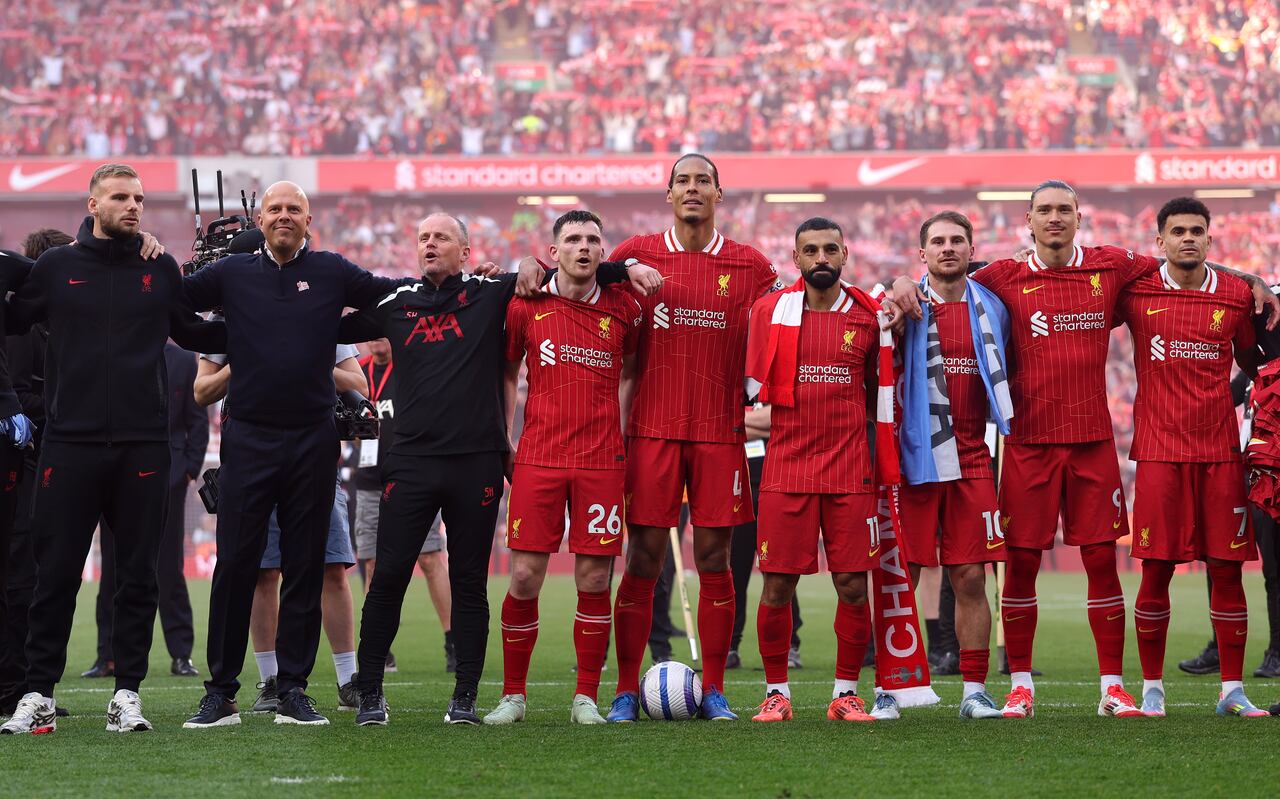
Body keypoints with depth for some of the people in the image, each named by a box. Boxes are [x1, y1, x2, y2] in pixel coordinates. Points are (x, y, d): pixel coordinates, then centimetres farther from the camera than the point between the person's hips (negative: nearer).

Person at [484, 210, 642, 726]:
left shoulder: (623, 310, 5)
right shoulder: (526, 306, 3)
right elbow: (507, 372, 15)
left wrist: (621, 432, 12)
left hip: (602, 460, 1)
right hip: (538, 457, -1)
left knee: (594, 578, 0)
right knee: (524, 576, -4)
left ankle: (586, 697, 10)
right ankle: (512, 696, 8)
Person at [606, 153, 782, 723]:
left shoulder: (749, 267, 7)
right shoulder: (638, 255, 6)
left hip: (720, 434, 1)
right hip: (652, 430, -1)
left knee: (714, 558, 2)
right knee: (643, 558, -2)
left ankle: (714, 691, 9)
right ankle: (626, 690, 3)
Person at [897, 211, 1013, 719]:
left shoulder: (991, 309, 9)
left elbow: (1003, 382, 20)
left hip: (971, 461, 2)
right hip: (913, 460, -2)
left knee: (971, 578, 2)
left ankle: (974, 690, 9)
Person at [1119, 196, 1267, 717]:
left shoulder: (1235, 295, 7)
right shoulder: (1136, 292, 2)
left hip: (1220, 452, 2)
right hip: (1159, 452, -2)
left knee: (1227, 569, 1)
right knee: (1155, 570, -2)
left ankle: (1232, 690, 8)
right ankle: (1151, 688, 9)